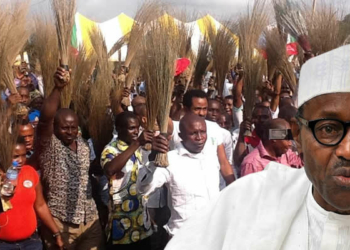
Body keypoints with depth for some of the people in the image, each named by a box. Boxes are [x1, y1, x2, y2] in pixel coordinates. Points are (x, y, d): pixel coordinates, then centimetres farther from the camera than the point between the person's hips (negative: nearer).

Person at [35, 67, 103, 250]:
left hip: (90, 219, 5)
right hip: (60, 223, -5)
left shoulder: (83, 145, 8)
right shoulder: (48, 145, -11)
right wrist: (58, 89, -41)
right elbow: (45, 118, -30)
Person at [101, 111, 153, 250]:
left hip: (142, 212, 6)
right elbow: (110, 170, -37)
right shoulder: (111, 149, -13)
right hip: (122, 216, -6)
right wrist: (136, 144, -38)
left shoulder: (138, 147, 8)